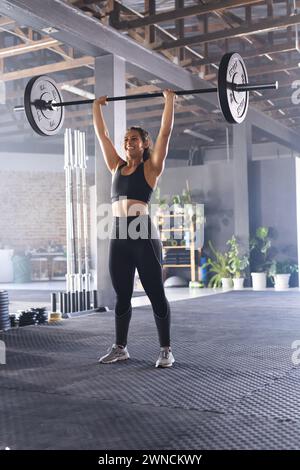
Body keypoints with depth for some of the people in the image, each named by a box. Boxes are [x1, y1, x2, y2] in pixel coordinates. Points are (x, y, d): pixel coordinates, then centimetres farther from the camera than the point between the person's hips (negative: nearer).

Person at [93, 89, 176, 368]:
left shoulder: (151, 167, 3)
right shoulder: (117, 166, 15)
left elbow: (165, 132, -2)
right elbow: (101, 134, 21)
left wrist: (169, 101, 2)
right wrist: (97, 106, 27)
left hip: (144, 236, -5)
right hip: (119, 237, 5)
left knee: (156, 295, 2)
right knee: (122, 296, 13)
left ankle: (166, 350, 11)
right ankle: (120, 347, 24)